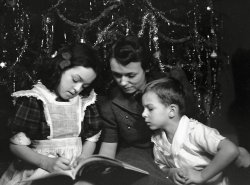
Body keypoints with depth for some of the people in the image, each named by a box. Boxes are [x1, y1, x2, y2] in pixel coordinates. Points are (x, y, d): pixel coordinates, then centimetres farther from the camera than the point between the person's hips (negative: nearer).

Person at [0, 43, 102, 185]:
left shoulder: (85, 100, 3)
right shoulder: (33, 100, -8)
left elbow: (91, 138, 11)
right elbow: (17, 145, -7)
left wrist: (83, 158, -7)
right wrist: (47, 163, -18)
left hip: (75, 171, 3)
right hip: (37, 171, -3)